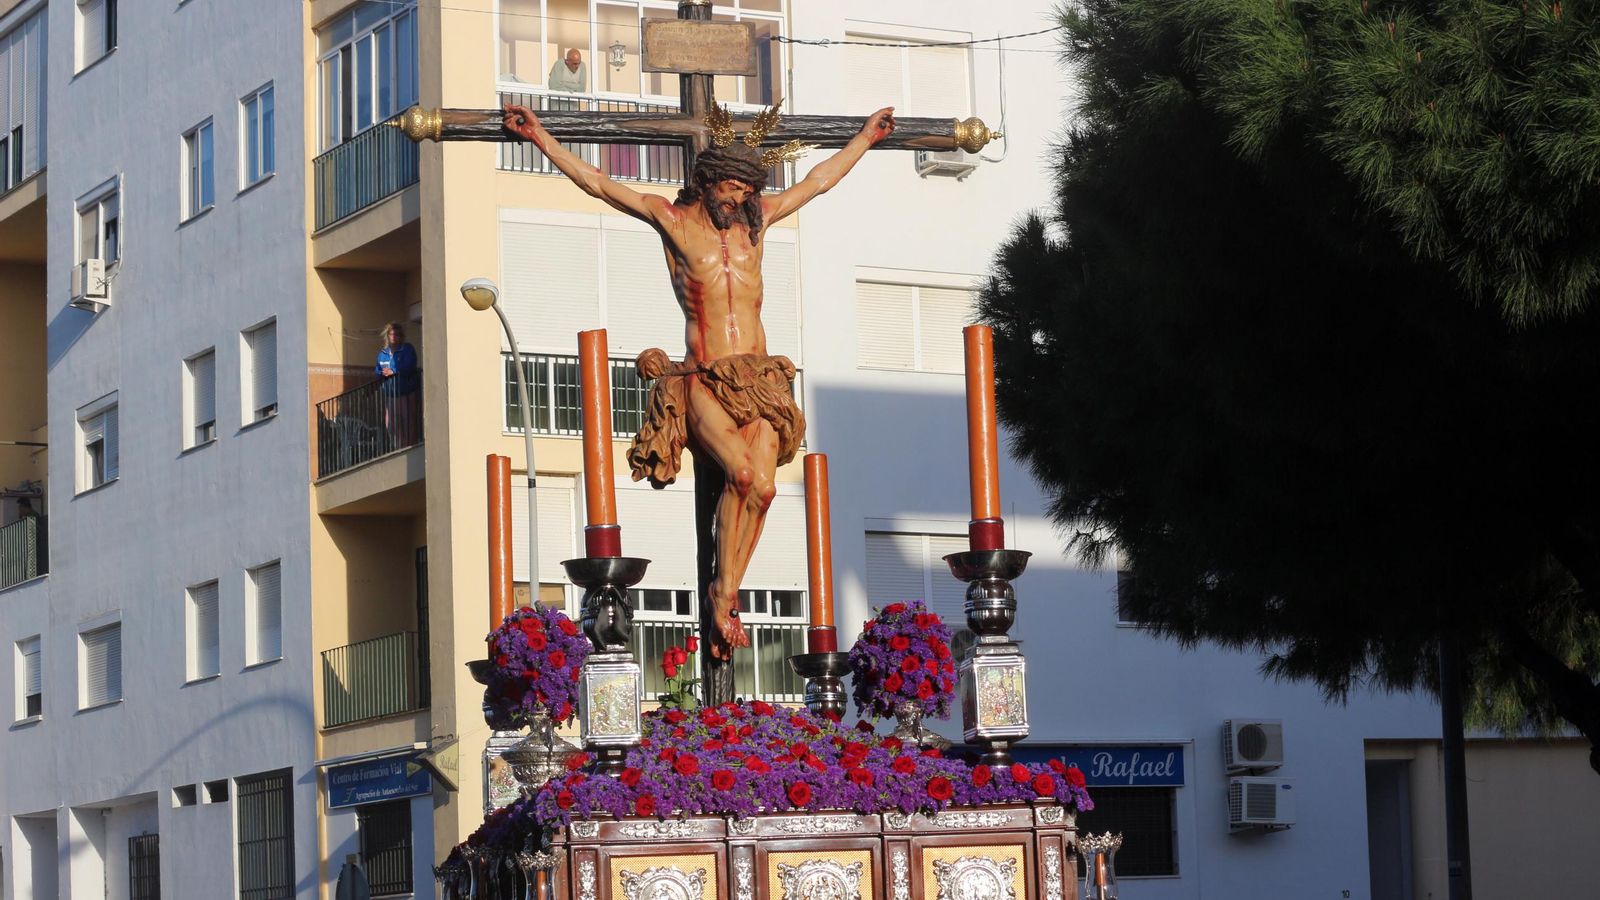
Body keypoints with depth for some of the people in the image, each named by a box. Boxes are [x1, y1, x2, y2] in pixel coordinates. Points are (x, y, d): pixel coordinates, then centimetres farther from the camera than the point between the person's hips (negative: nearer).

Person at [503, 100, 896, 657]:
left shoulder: (755, 219, 17)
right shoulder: (672, 219, 6)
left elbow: (817, 181, 30)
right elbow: (596, 183, 5)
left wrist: (866, 137, 40)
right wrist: (540, 137, 2)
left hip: (759, 380, 4)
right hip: (703, 379, -4)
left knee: (763, 487, -16)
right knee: (741, 473, -26)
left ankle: (726, 596, -7)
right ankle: (723, 591, -14)